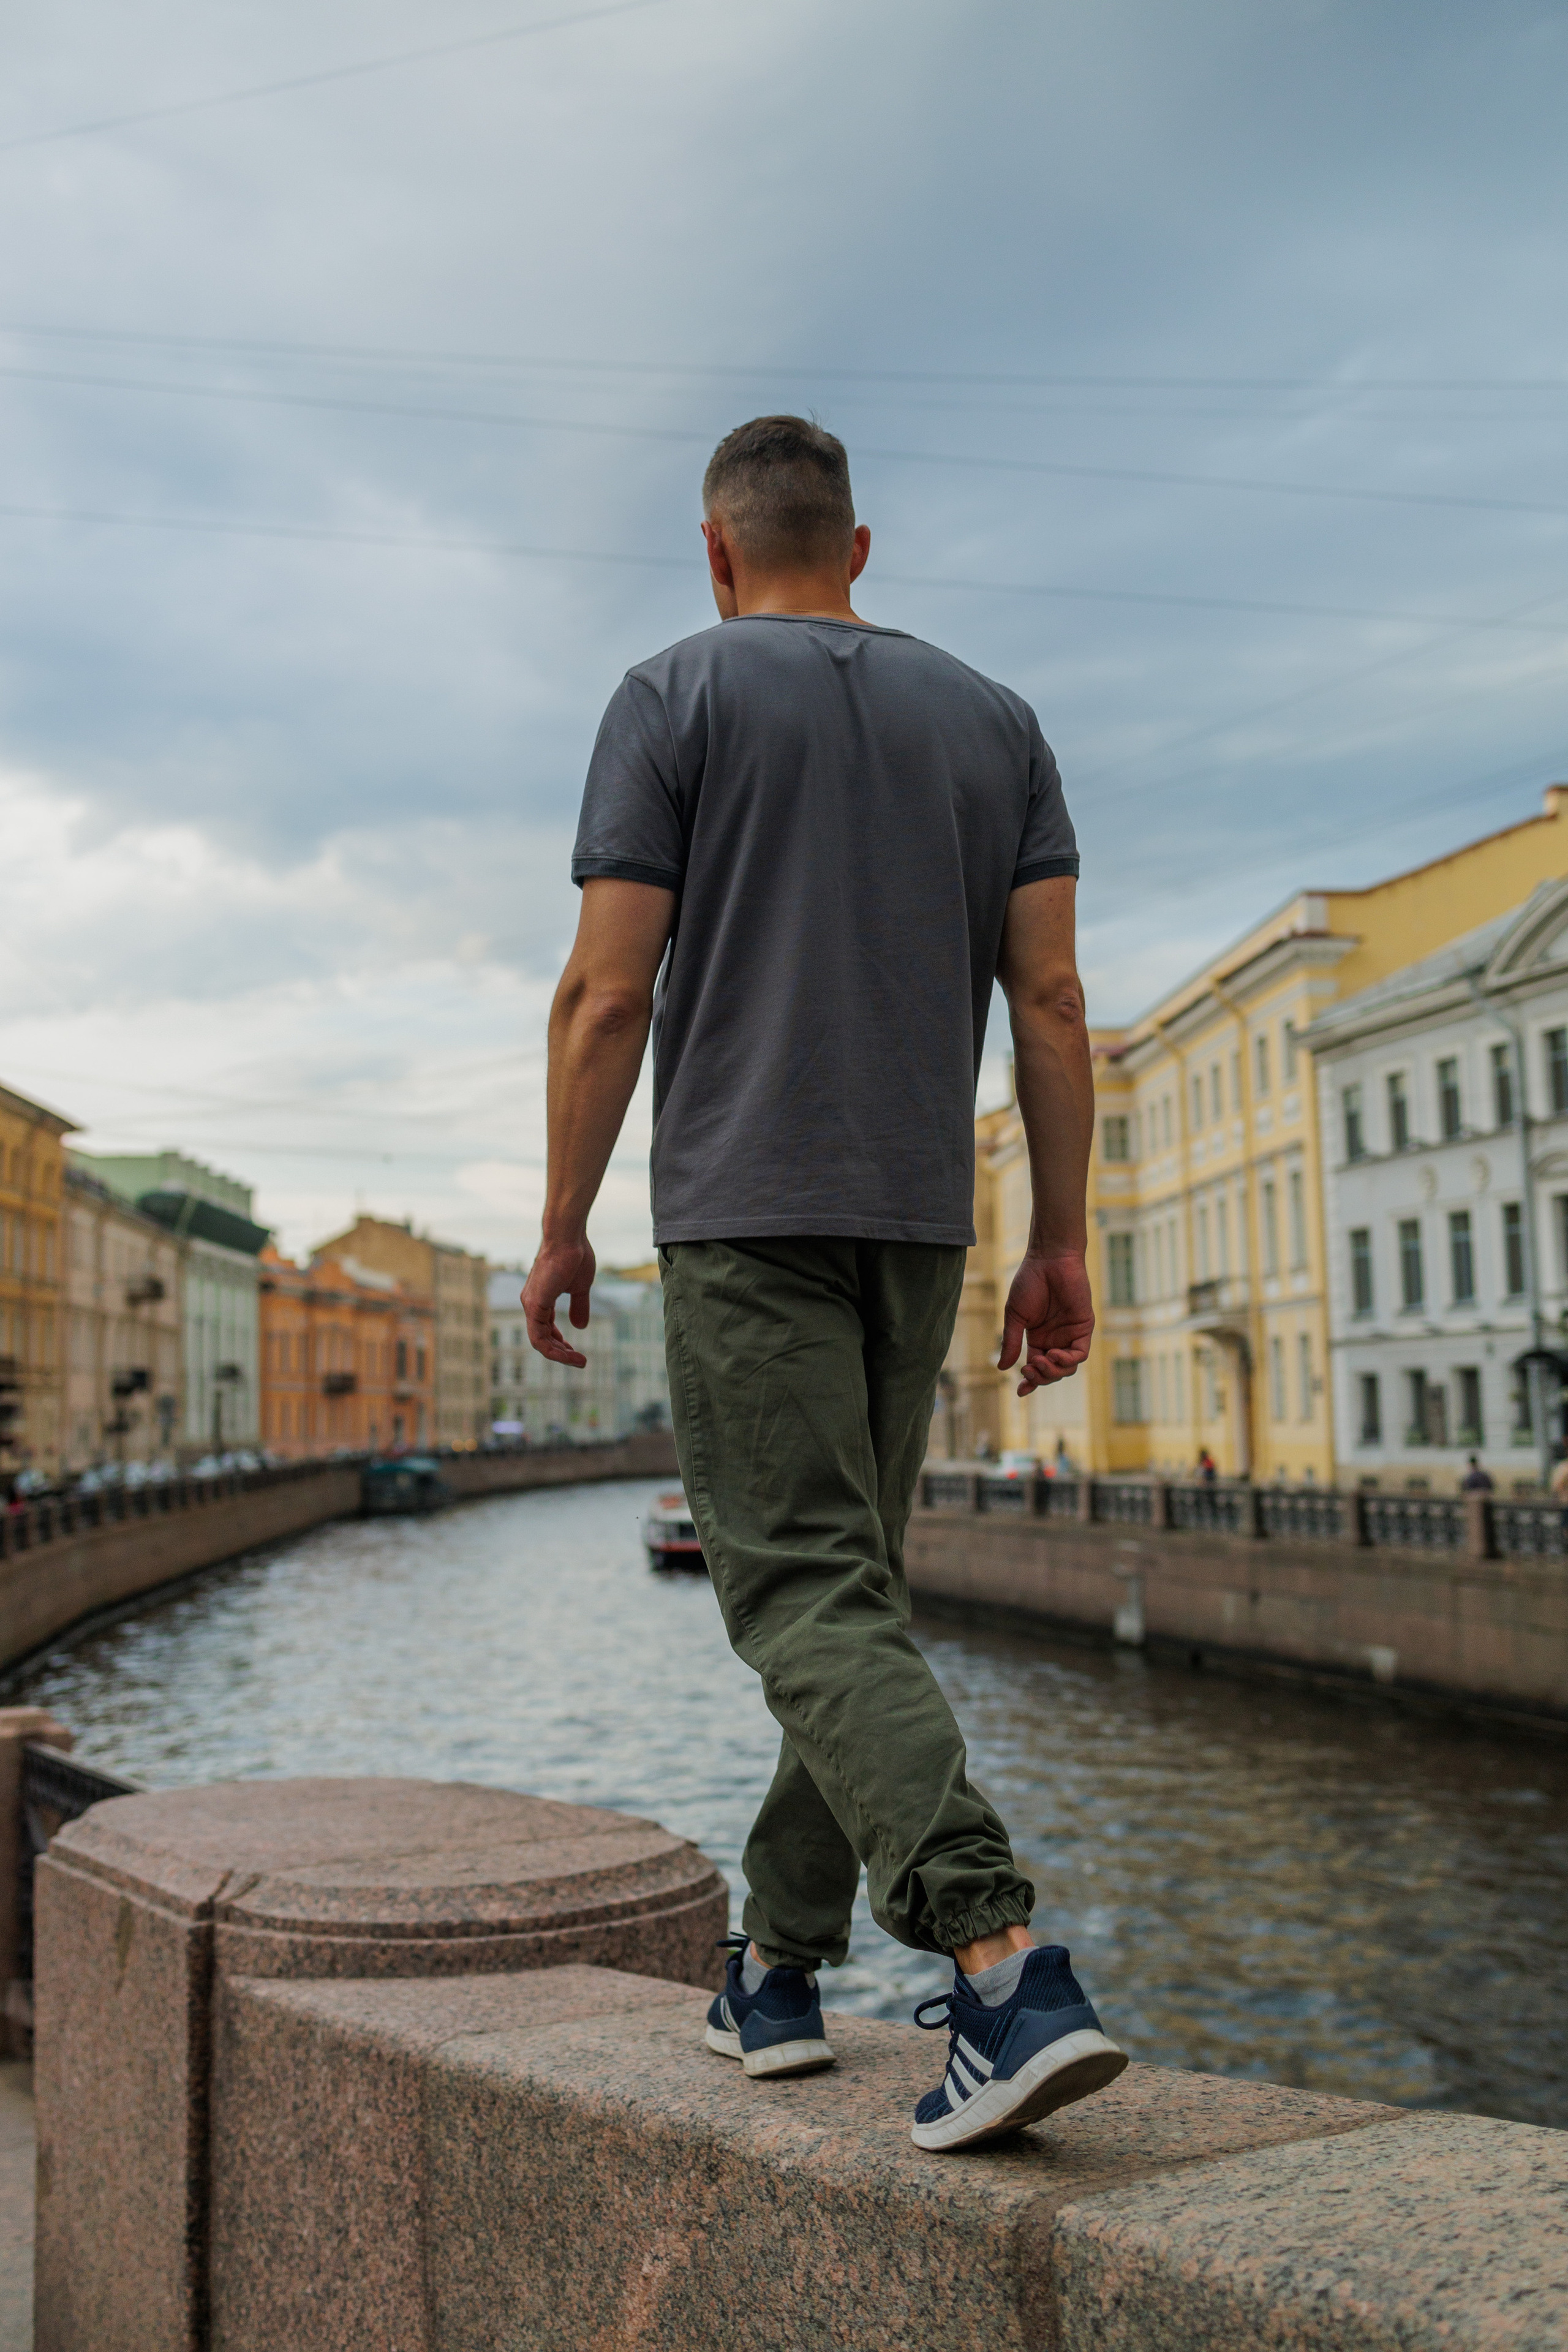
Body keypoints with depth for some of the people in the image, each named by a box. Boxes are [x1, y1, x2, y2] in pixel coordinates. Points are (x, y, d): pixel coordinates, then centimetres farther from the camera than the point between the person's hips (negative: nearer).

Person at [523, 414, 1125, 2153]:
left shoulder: (675, 699, 2)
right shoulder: (991, 720, 13)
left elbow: (606, 991, -6)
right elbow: (1051, 1000, 5)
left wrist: (562, 1227, 2)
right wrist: (1061, 1246, 7)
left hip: (746, 1212, -5)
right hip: (919, 1221, 5)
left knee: (809, 1595, -10)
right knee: (847, 1584, 13)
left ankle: (1007, 1970, -24)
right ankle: (778, 1972, 20)